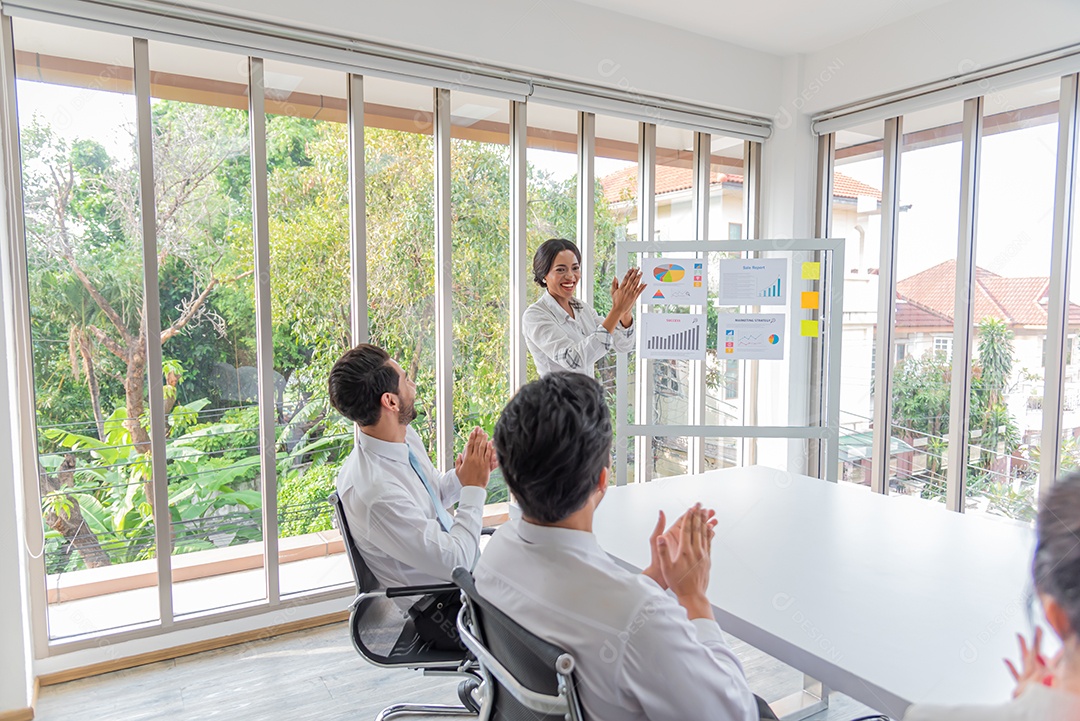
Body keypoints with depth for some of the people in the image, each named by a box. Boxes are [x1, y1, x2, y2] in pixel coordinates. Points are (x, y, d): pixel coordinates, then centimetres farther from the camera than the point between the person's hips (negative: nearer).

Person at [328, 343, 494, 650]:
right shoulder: (375, 491, -31)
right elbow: (455, 562, -26)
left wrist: (462, 474, -6)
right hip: (443, 609, -8)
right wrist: (474, 487, -18)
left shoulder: (406, 436, -5)